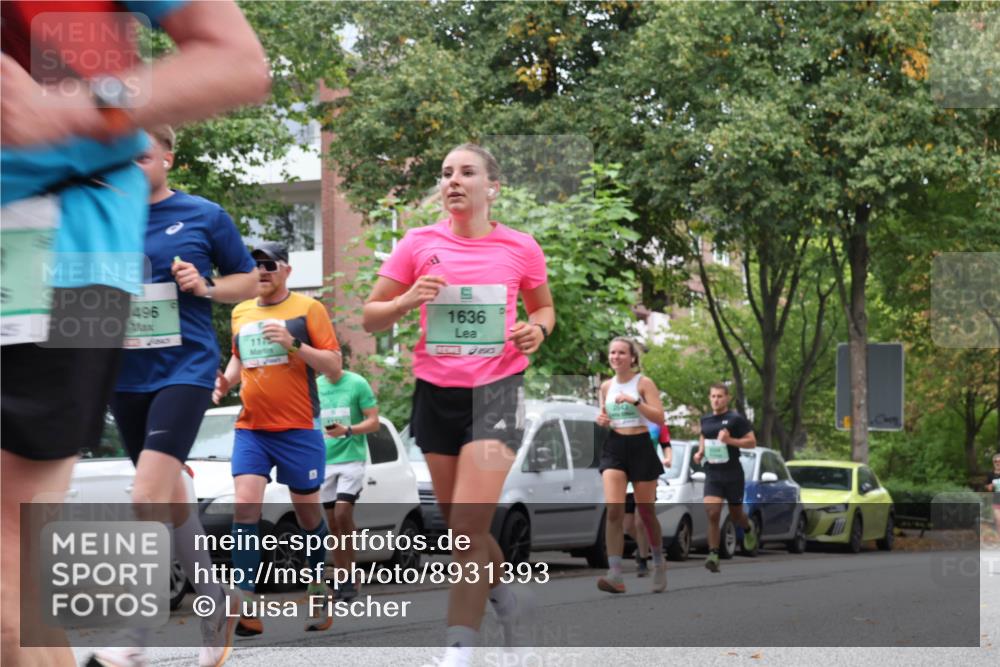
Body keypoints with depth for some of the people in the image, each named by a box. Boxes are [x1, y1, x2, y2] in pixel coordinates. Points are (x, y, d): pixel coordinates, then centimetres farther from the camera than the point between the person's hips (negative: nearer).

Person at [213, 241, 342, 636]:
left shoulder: (307, 308, -2)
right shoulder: (241, 313, 13)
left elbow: (334, 367, -5)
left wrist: (293, 344, -19)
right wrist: (226, 381, 8)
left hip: (298, 430, -3)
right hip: (250, 429, 3)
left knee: (308, 511, 7)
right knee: (245, 505, -13)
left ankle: (319, 593, 27)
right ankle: (247, 610, -18)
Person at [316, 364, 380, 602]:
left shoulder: (357, 384, -3)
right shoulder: (314, 386, 10)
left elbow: (373, 422, -4)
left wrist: (347, 430, -19)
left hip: (351, 458, -5)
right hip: (323, 461, 5)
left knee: (342, 513, -18)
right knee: (332, 522, 4)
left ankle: (351, 576, -8)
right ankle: (342, 579, 10)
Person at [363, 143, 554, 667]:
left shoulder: (520, 248, -1)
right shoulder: (418, 244, 0)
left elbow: (544, 309, 15)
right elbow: (371, 317, 4)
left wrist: (538, 328, -7)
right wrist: (407, 300, -16)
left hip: (496, 390, -3)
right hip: (436, 392, 3)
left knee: (469, 529, -14)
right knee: (461, 527, 12)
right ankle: (510, 599, 39)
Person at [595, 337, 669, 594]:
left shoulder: (643, 383, -4)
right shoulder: (606, 386, 9)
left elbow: (659, 417, -12)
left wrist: (634, 401, -24)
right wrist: (601, 420, -1)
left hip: (640, 448, -3)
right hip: (614, 448, 3)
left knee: (645, 511, 7)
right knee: (613, 510, -15)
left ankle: (659, 563, 31)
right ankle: (616, 574, -22)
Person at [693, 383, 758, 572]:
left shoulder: (736, 419, -6)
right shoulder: (705, 420, 9)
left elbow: (752, 442, -7)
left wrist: (730, 440, -21)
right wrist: (700, 452, 8)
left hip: (732, 473, -3)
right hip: (712, 474, 3)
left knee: (735, 514, 12)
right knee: (712, 514, -14)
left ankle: (748, 528, 48)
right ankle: (713, 555, -16)